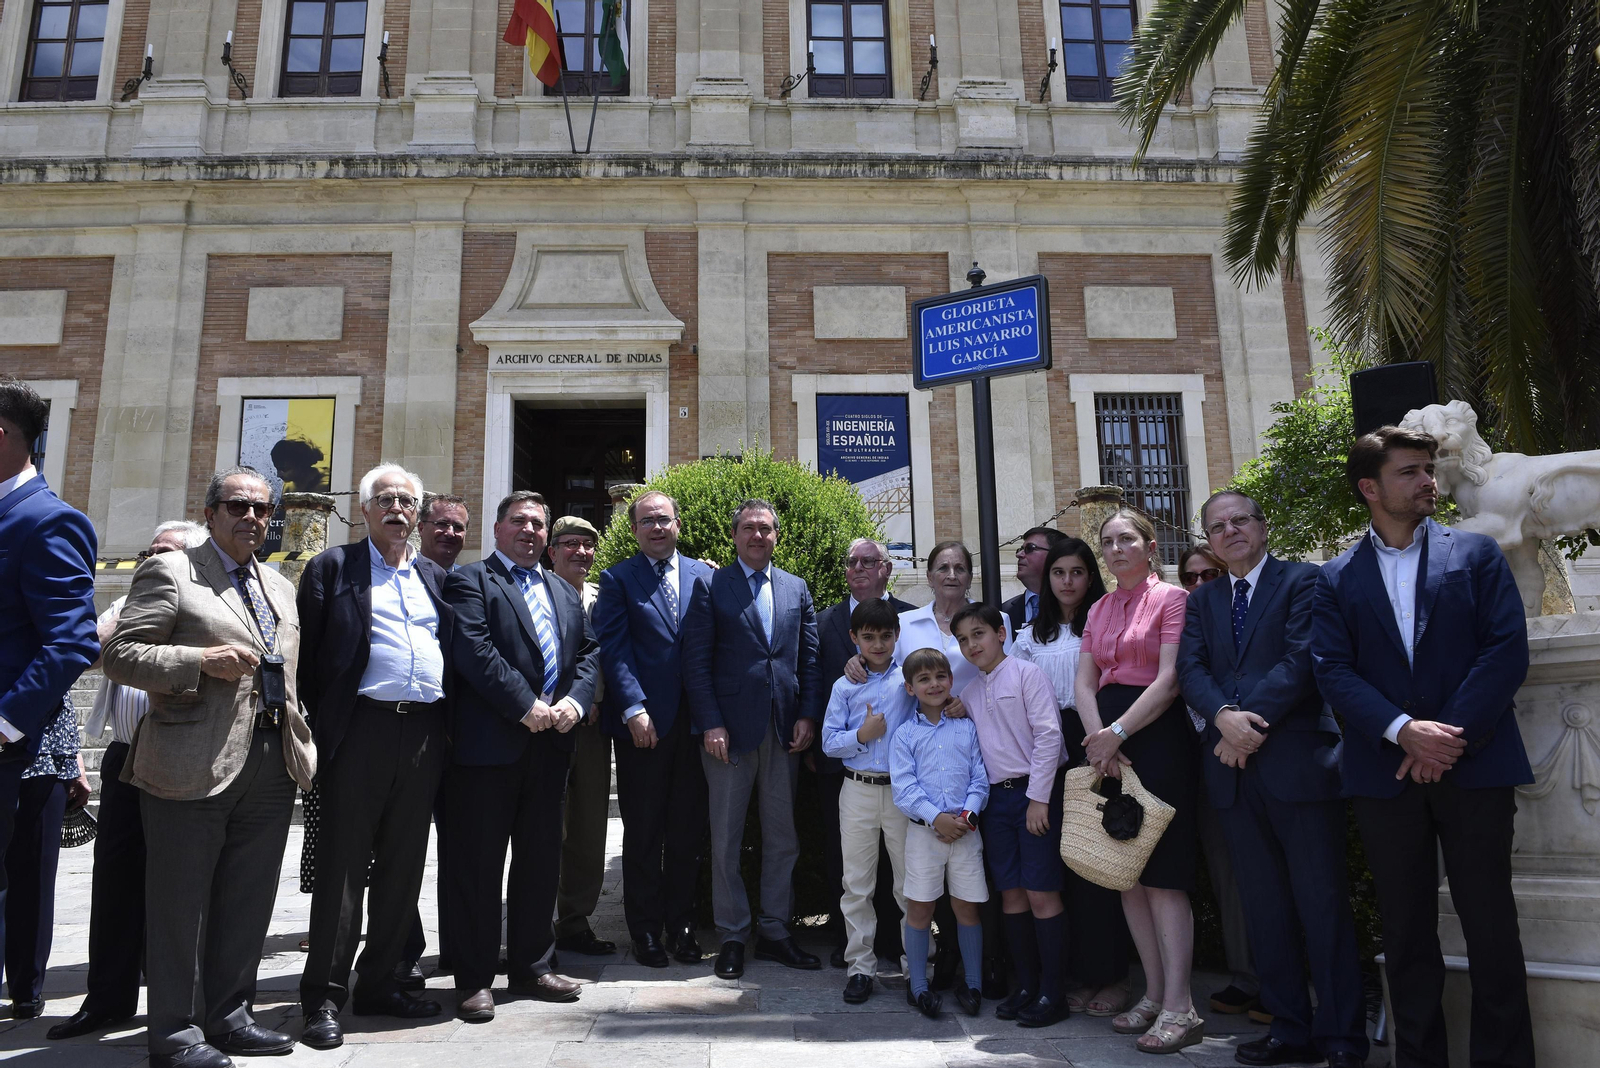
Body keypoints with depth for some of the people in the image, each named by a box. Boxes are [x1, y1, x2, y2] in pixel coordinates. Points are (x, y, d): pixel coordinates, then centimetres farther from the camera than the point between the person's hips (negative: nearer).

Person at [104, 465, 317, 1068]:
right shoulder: (169, 572, 0)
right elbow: (119, 656, -8)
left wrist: (303, 741, 14)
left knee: (248, 902, 13)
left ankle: (228, 1016, 26)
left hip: (274, 763, 6)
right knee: (180, 903, 4)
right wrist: (200, 661, -20)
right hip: (194, 763, -6)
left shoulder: (280, 587, 19)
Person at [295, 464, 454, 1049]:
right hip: (361, 730, -4)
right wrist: (317, 731, -7)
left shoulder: (435, 577, 17)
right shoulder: (332, 567, 5)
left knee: (404, 867, 10)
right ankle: (325, 998, 9)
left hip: (426, 733, 5)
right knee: (343, 865, 0)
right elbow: (308, 652, -1)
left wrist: (450, 726, 9)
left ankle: (379, 982, 23)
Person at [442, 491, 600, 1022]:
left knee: (540, 859, 13)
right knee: (479, 863, 2)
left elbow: (588, 653, 14)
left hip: (550, 741, 6)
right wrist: (525, 707, -16)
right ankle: (474, 979, 13)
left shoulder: (565, 593, 21)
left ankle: (531, 966, 25)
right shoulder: (470, 581, 1)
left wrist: (575, 700, -5)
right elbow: (473, 650, -13)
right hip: (489, 741, -6)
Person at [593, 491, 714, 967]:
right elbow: (615, 648, -5)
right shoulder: (617, 580, 3)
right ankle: (645, 931, 19)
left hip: (694, 720, 2)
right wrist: (634, 709, -14)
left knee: (688, 830, 9)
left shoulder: (704, 576, 9)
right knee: (642, 833, 7)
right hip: (643, 724, -2)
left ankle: (681, 924, 23)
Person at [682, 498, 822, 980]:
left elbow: (809, 658, 11)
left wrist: (807, 715, 0)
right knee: (726, 840, 5)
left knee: (782, 838, 9)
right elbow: (696, 662, -4)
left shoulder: (797, 589, 12)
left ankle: (774, 931, 21)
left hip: (785, 731, 3)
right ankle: (732, 936, 17)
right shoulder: (711, 587, 1)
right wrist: (710, 723, -11)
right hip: (729, 730, -3)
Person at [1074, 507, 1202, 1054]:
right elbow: (1085, 682, 9)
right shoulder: (1100, 609, 16)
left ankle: (1179, 1008, -1)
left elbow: (1169, 680, -13)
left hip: (1156, 735, -7)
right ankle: (1155, 994, 17)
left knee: (1162, 873, -6)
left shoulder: (1171, 598, -4)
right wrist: (1099, 739, -7)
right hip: (1109, 741, 7)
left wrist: (1118, 732, -17)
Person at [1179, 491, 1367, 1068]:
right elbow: (1190, 668, 3)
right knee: (1265, 908, 10)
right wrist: (1225, 715, -15)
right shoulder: (1201, 599, 17)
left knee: (1323, 903, 1)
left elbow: (1301, 659, -11)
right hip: (1235, 769, 5)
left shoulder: (1303, 580, 1)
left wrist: (1254, 722, -14)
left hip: (1298, 761, -5)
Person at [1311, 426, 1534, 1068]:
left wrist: (1451, 737, -12)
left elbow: (1507, 650, -3)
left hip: (1475, 767, -1)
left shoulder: (1476, 553, 7)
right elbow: (1333, 671, -2)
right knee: (1406, 931, 9)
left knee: (1491, 927, 4)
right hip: (1386, 772, 1)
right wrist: (1405, 731, -17)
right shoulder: (1337, 579, 8)